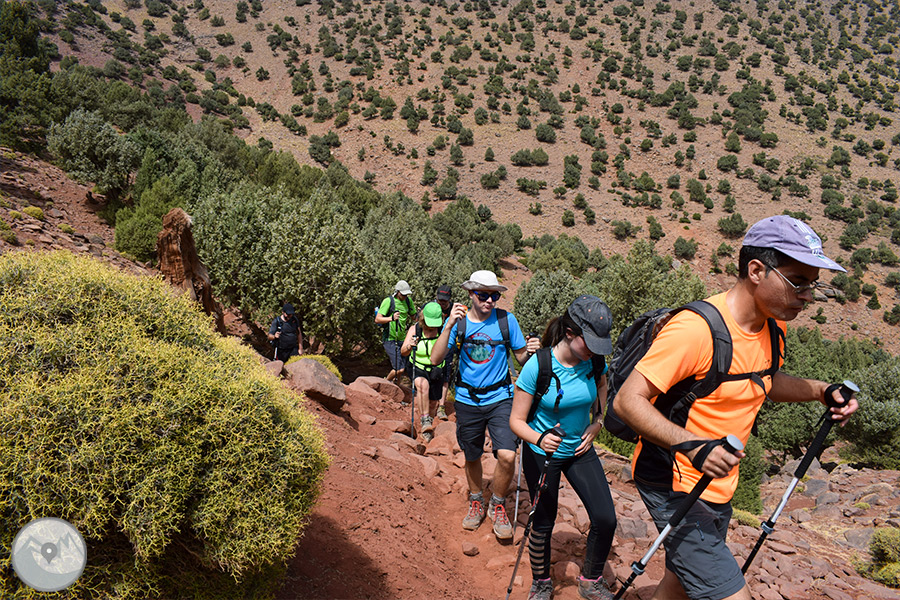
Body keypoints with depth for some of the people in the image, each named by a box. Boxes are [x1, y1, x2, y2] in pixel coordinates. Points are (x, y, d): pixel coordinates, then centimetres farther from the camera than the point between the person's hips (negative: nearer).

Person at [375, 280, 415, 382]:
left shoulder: (408, 300, 7)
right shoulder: (388, 301, -12)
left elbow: (413, 316, 20)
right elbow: (377, 319, -18)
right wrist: (391, 318, -35)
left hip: (402, 339, 6)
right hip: (390, 340, -6)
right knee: (399, 369, -14)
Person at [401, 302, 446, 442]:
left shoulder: (442, 330, -12)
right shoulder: (414, 329, -14)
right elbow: (403, 352, -18)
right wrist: (409, 346, -39)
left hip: (436, 369, 2)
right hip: (418, 368, -2)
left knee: (432, 403, 11)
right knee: (423, 384, -36)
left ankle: (428, 430, 39)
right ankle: (425, 421, -31)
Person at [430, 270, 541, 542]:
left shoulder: (506, 320, -6)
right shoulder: (458, 320, -4)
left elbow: (521, 357, 3)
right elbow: (436, 359, -13)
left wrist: (531, 350, -20)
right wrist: (450, 326, -25)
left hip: (500, 399, -1)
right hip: (467, 400, 1)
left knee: (507, 455, -16)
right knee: (472, 457, 15)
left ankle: (498, 505, 11)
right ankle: (476, 502, 43)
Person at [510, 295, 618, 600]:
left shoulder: (595, 361, -12)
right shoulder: (537, 366, -25)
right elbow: (516, 420, -19)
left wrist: (596, 424, -7)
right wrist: (539, 438, -37)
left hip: (580, 450, 4)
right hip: (542, 454, -3)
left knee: (605, 519, -6)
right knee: (543, 523, 9)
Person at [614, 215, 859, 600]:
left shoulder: (774, 327, 2)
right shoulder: (696, 329, -27)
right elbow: (628, 401, -26)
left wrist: (818, 391, 5)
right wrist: (693, 446, -37)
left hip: (718, 488, 9)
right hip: (676, 485, -9)